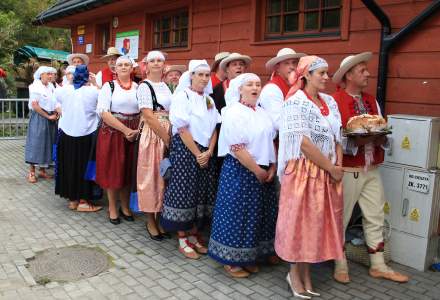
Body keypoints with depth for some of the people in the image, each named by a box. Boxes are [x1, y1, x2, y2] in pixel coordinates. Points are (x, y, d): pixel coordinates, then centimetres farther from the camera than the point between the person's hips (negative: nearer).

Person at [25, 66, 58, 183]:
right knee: (36, 143, -3)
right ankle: (31, 172, 4)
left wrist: (56, 114, -5)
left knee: (47, 144, 9)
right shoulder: (36, 87, -10)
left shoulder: (51, 86, 9)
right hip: (39, 118, -6)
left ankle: (42, 170, 18)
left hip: (50, 119, 6)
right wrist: (48, 116, -13)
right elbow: (35, 105, -16)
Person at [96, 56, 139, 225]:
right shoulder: (109, 86, -1)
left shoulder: (138, 88, 7)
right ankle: (112, 208, 20)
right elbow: (104, 113, -10)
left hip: (134, 134, 2)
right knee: (112, 171, 5)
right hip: (112, 133, -2)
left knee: (128, 171, 10)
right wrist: (125, 130, -16)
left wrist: (137, 130, -11)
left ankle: (125, 207, 25)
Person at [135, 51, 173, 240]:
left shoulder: (165, 86, 15)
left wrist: (170, 138, 3)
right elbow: (149, 117, -13)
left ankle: (159, 218, 23)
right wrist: (167, 139, -14)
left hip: (168, 135, 6)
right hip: (152, 135, -6)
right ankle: (150, 221, 15)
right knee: (151, 176, 2)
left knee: (164, 175, 10)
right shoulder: (144, 86, -5)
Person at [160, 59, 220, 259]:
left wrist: (208, 152, -6)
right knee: (183, 192, -1)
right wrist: (197, 154, -13)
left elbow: (214, 129, 8)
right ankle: (182, 240, 12)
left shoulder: (209, 99, 12)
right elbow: (182, 130, -14)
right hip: (185, 150, -6)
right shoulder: (182, 96, -7)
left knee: (202, 193, 9)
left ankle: (194, 235, 23)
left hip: (206, 152, 6)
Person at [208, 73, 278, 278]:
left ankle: (248, 257, 31)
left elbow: (271, 142, 13)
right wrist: (258, 171, -16)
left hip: (263, 172, 8)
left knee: (257, 214, 14)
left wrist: (272, 168, 0)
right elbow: (237, 148, -19)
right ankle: (231, 260, 19)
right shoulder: (234, 113, -13)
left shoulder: (262, 113, 10)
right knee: (237, 214, 2)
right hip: (240, 171, -8)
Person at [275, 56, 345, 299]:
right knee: (299, 220, 4)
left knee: (318, 220, 12)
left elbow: (337, 136, 13)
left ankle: (306, 271, 27)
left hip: (328, 172, 7)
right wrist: (331, 168, -12)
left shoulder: (329, 101, 11)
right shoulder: (295, 102, -12)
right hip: (303, 170, -7)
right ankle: (295, 272, 23)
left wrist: (338, 166, -1)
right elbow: (304, 143, -18)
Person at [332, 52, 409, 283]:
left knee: (375, 218, 14)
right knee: (340, 218, 5)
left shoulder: (372, 101, 12)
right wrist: (356, 141, -27)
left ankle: (378, 266, 27)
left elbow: (382, 131, 12)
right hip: (347, 171, -7)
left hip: (372, 170, 7)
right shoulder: (334, 101, -11)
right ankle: (340, 265, 22)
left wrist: (380, 137, -9)